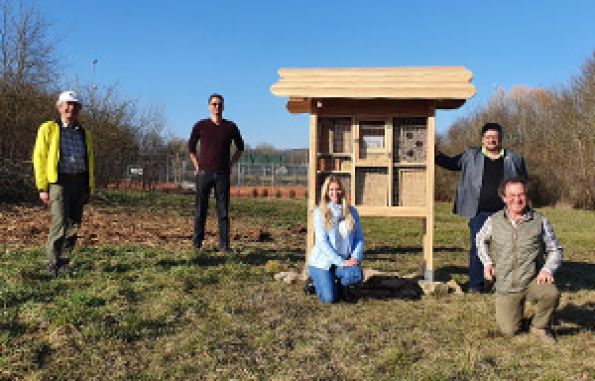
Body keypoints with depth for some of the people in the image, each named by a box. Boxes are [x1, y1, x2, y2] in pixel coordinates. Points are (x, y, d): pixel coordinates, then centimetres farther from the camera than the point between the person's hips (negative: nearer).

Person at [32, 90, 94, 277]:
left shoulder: (84, 133, 17)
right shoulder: (48, 129, 4)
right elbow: (39, 158, 0)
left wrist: (89, 188, 13)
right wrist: (42, 187, -7)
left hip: (79, 182, 5)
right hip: (59, 181, -5)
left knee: (74, 224, 7)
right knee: (60, 223, -11)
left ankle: (64, 258, 20)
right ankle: (53, 264, -2)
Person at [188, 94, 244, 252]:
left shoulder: (230, 127, 5)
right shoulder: (200, 126, 3)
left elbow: (240, 147, 19)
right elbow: (191, 146, 16)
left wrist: (231, 164, 9)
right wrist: (196, 165, 8)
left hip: (222, 174, 1)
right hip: (204, 173, 0)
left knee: (223, 211, 1)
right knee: (201, 209, 2)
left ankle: (224, 245, 5)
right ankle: (197, 242, 11)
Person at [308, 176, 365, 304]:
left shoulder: (351, 211, 4)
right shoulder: (320, 212, -7)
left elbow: (359, 238, 5)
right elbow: (322, 242, -13)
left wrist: (356, 257, -13)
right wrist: (341, 262, -19)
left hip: (344, 261, 3)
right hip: (322, 262, -3)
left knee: (356, 275, -29)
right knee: (330, 298, -17)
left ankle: (338, 284, 5)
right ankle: (317, 280, 16)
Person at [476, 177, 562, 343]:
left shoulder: (540, 221, -4)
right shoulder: (494, 221, -1)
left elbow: (555, 250, 5)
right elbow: (481, 240, 19)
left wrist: (547, 269, -14)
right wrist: (487, 262, 4)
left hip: (533, 280, -1)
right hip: (506, 286, 1)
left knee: (551, 293, -34)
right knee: (508, 331, -4)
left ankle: (540, 326, -3)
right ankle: (515, 308, 32)